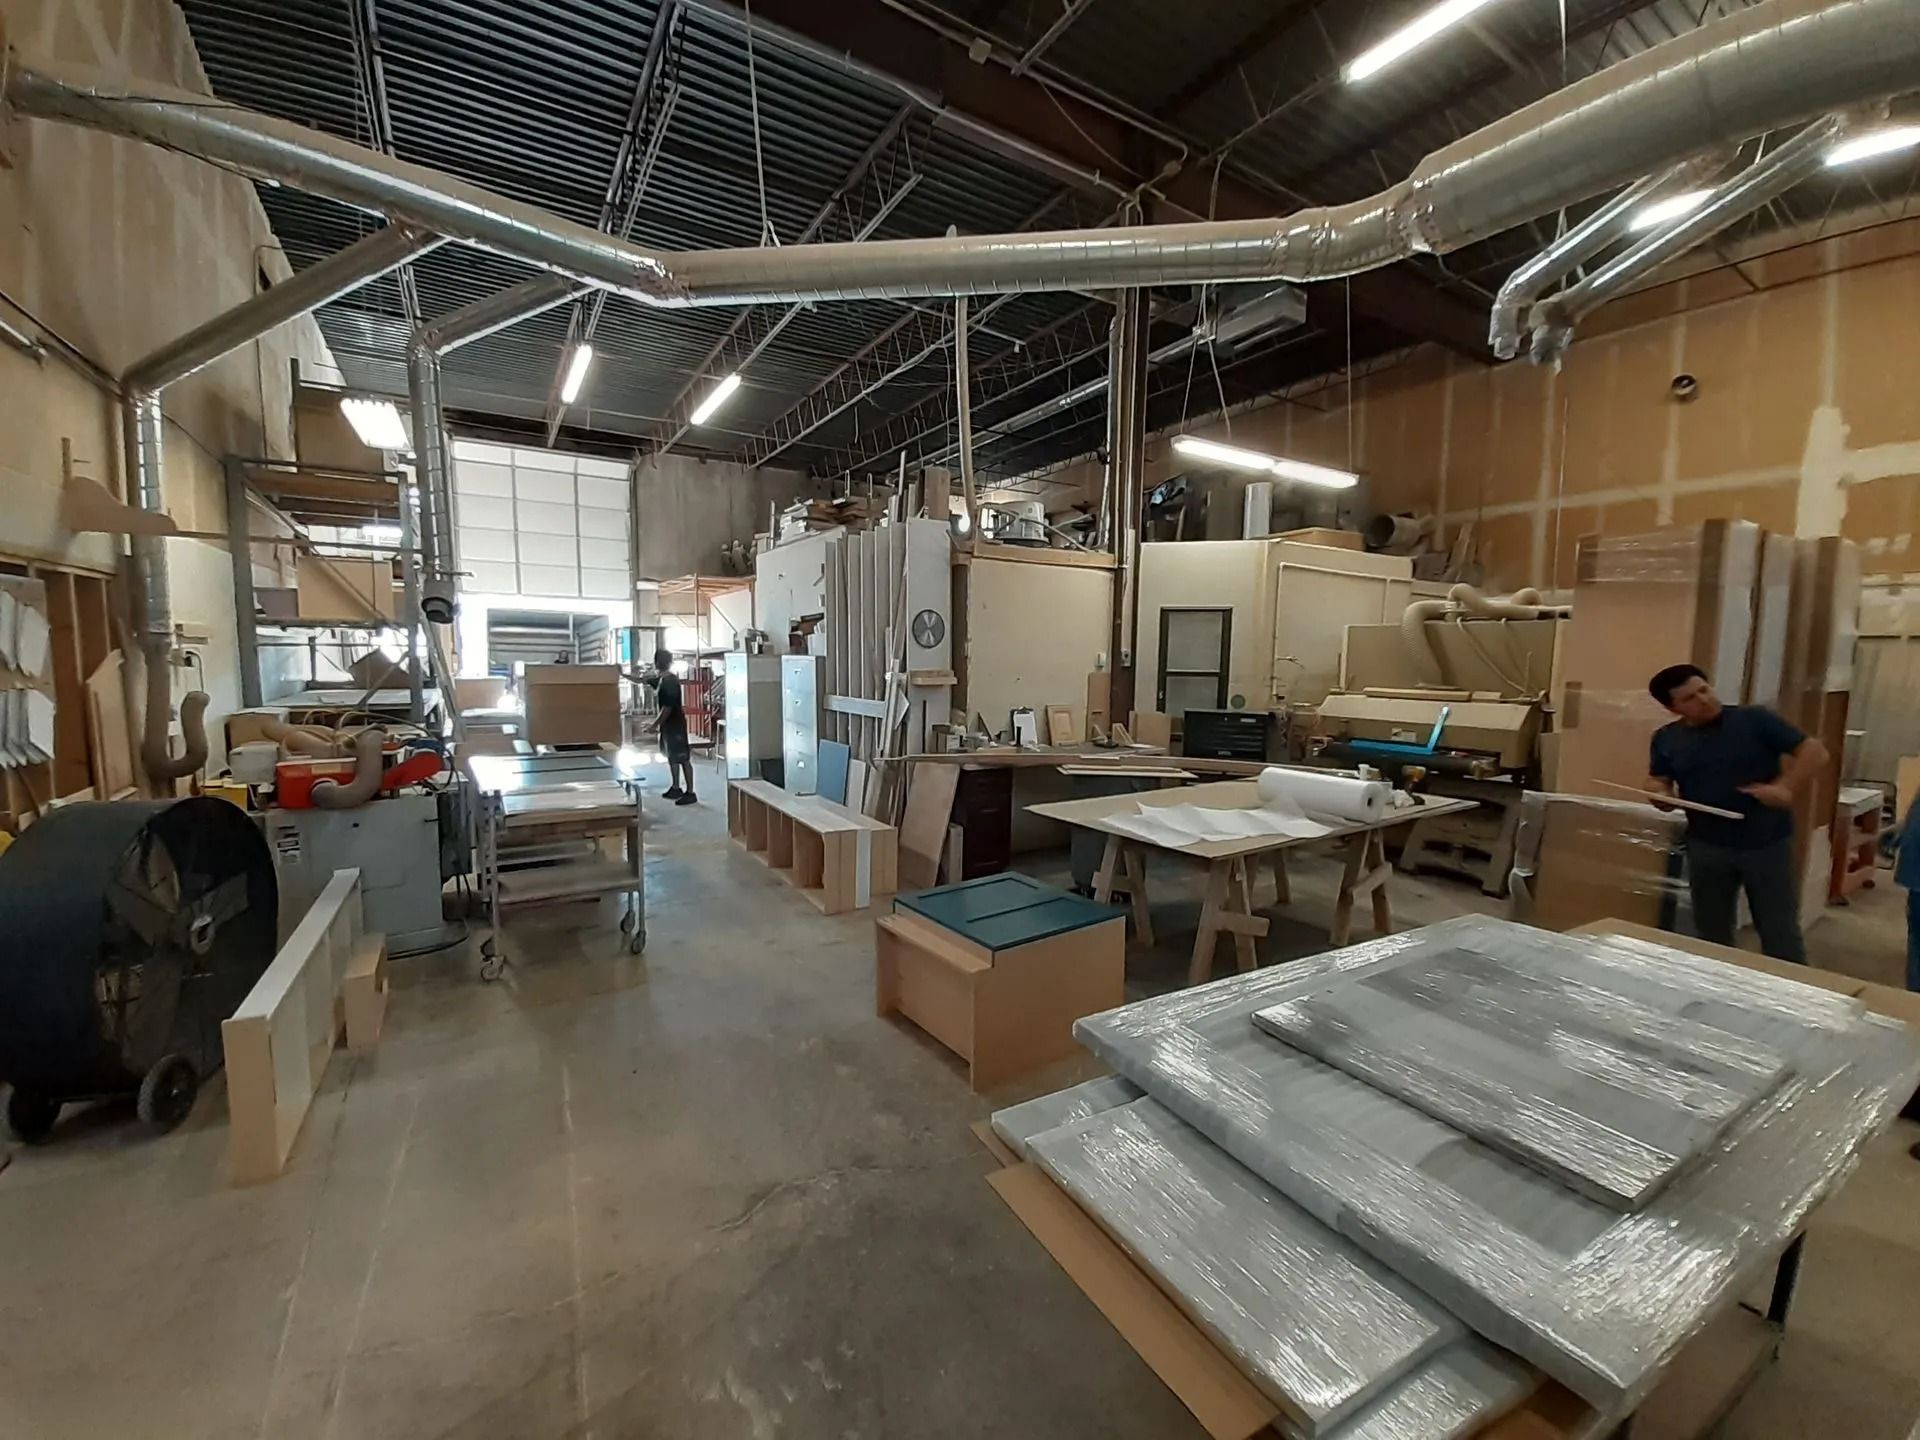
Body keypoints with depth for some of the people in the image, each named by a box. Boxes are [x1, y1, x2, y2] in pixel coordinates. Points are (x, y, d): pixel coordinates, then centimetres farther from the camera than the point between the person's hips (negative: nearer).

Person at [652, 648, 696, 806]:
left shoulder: (671, 681, -20)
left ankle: (690, 792, -4)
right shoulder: (662, 679, 10)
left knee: (683, 758, -7)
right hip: (669, 724, 10)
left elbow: (667, 707, -23)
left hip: (675, 724, -10)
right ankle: (676, 788, 27)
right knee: (672, 757, 17)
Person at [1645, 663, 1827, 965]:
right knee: (1711, 932, 14)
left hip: (1768, 843, -2)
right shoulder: (1666, 738, 2)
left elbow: (1814, 751, -4)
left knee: (1780, 931, 8)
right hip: (1706, 847, 2)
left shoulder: (1754, 719, -6)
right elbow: (1657, 781, 9)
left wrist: (1786, 788, -18)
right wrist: (1661, 795, -14)